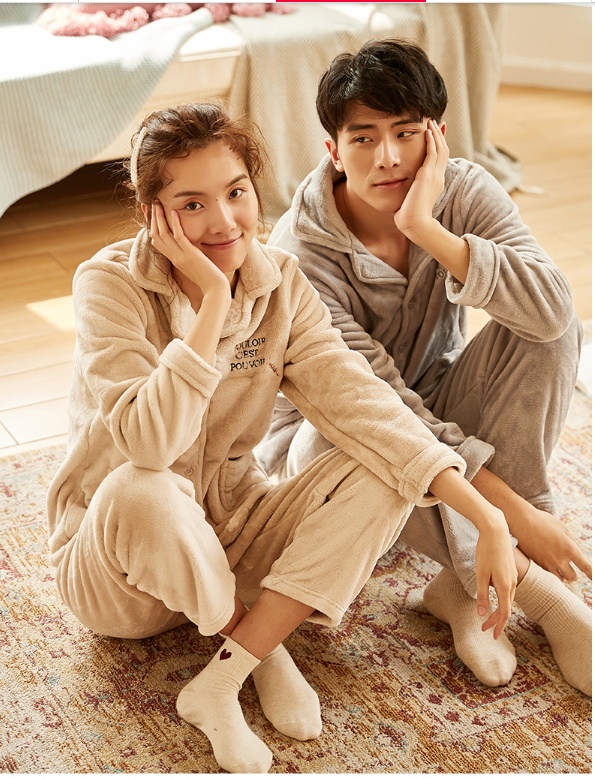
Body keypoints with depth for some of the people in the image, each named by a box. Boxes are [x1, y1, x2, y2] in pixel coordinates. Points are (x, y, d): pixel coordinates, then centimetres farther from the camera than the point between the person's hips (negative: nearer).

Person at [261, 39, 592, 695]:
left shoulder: (464, 192, -15)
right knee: (329, 443, -39)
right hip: (339, 431, -3)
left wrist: (426, 229, -40)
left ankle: (469, 583, -22)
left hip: (435, 411, 4)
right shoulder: (301, 248, -25)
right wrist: (511, 508, -33)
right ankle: (530, 586, -24)